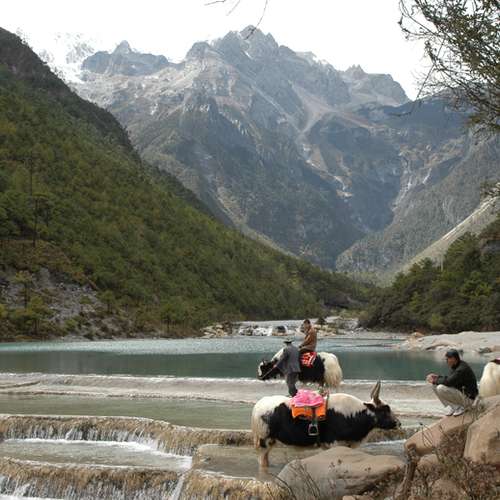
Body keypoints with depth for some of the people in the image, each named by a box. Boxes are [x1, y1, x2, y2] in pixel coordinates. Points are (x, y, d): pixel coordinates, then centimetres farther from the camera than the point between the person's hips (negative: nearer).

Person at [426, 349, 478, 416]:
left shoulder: (462, 369, -25)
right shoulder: (455, 366, 5)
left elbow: (448, 382, -30)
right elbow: (449, 379, 15)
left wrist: (435, 381, -14)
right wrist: (437, 376, -1)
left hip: (467, 398, -10)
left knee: (440, 389, -27)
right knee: (435, 386, 1)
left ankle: (458, 407, -10)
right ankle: (452, 406, 3)